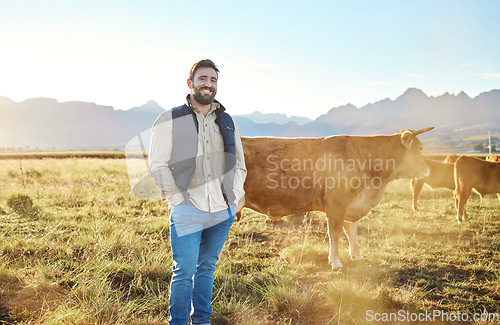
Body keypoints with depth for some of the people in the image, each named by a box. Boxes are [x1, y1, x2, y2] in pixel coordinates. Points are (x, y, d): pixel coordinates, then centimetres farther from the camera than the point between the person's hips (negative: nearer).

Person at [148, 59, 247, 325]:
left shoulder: (227, 122, 15)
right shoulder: (170, 120, 2)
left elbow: (239, 163, 22)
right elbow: (157, 164, -1)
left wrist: (237, 194, 9)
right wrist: (176, 199, -9)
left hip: (223, 211, 4)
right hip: (187, 211, -4)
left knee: (207, 266, 14)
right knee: (185, 270, -5)